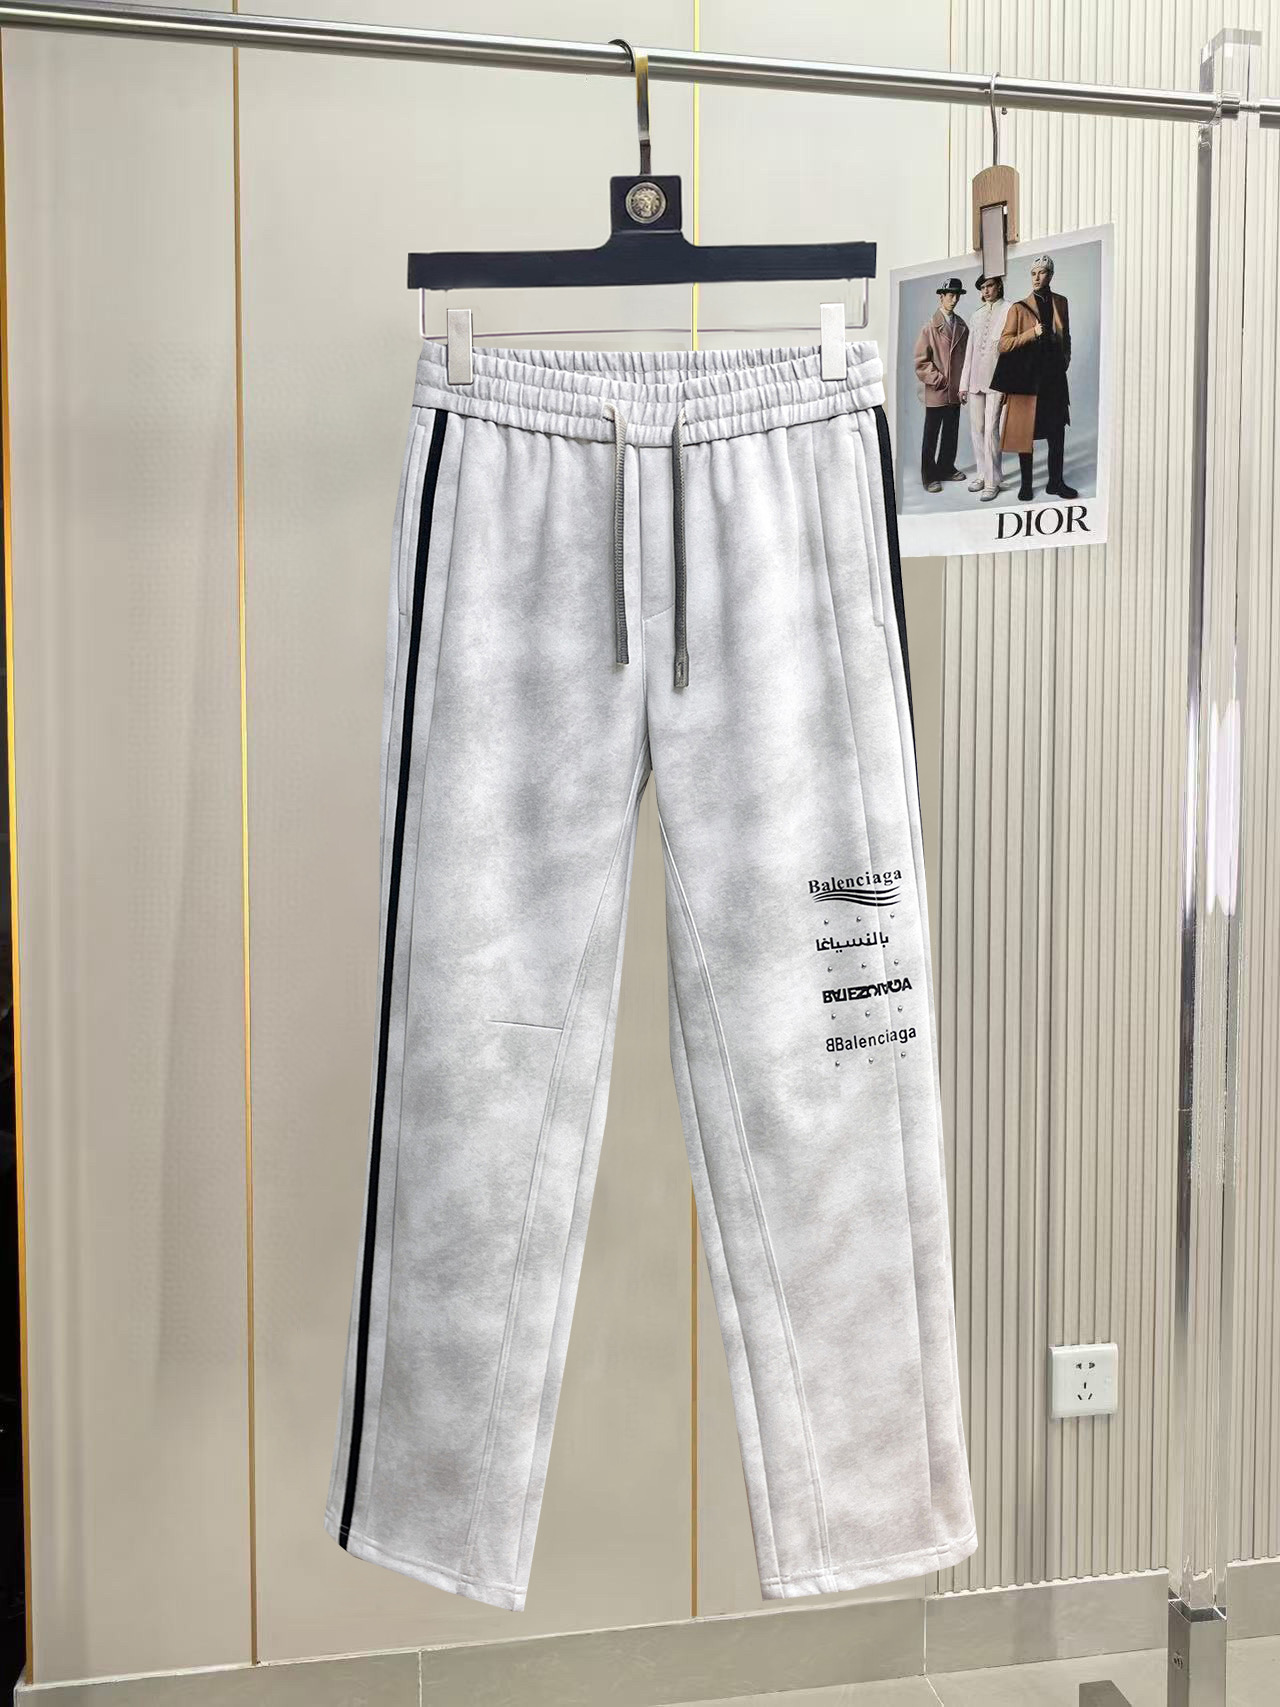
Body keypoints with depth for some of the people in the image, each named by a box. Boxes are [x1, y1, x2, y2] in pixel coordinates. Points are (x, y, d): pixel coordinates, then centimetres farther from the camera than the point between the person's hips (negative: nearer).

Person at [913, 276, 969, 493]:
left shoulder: (961, 326, 7)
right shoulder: (930, 326, -7)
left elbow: (966, 354, 13)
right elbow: (921, 361, -8)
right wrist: (938, 380, -11)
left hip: (956, 391, 5)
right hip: (936, 391, -5)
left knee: (951, 432, 13)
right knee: (932, 435, 2)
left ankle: (946, 468, 26)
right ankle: (929, 476, 9)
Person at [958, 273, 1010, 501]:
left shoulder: (1008, 311, -1)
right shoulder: (977, 315, 17)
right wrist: (964, 383, 13)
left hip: (996, 379, -6)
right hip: (975, 379, 6)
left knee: (990, 430, -10)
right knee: (976, 429, 7)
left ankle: (992, 481, -5)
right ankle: (982, 474, 18)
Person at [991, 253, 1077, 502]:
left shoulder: (1060, 303, 12)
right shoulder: (1019, 308, 0)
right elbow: (1004, 344, -6)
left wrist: (1064, 360, 12)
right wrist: (1032, 333, -14)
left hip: (1054, 377, 3)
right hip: (1026, 379, -3)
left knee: (1057, 432, 3)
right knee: (1025, 432, 0)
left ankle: (1055, 483, 12)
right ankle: (1026, 485, 9)